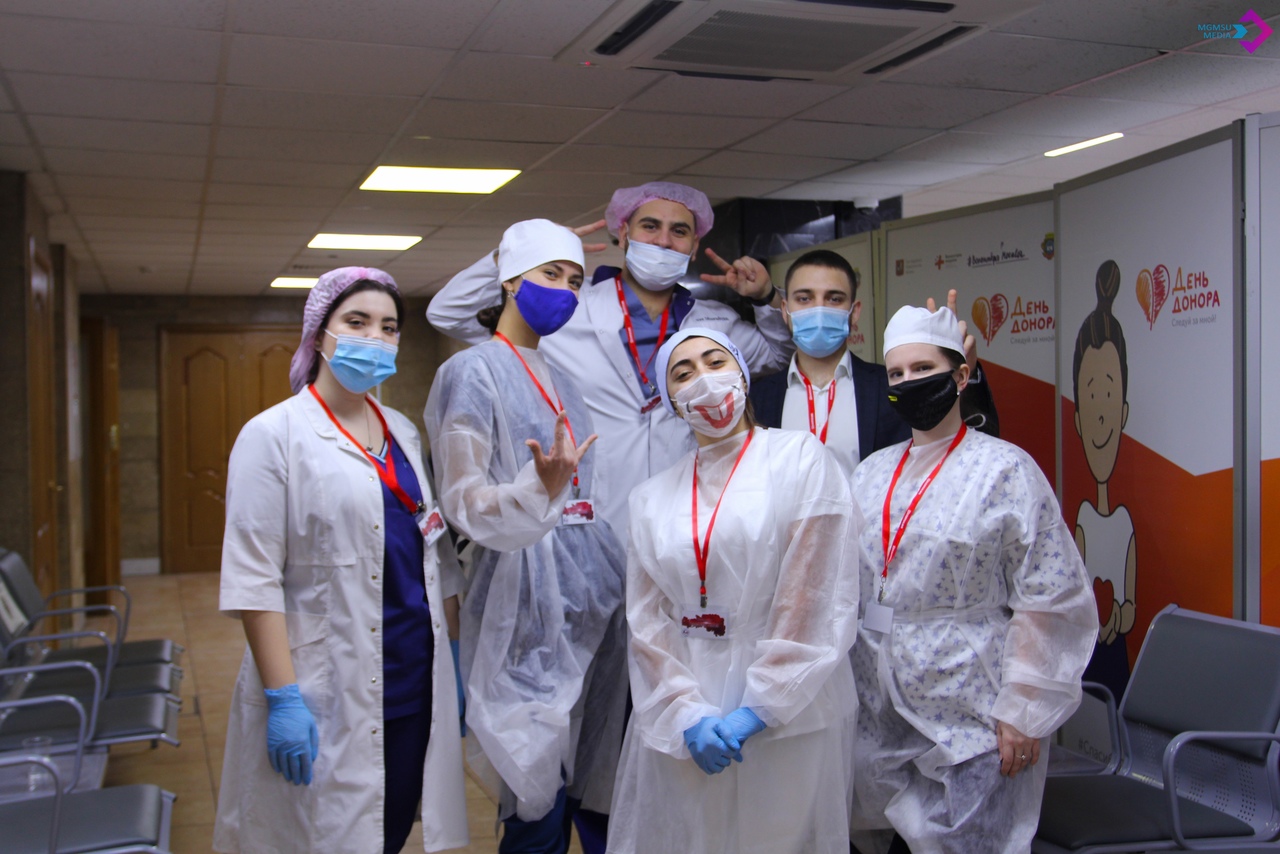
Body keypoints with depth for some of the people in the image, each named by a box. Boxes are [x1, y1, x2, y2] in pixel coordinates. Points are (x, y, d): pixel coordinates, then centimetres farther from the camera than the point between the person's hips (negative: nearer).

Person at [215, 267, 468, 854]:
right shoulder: (274, 435, -7)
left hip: (414, 689, 6)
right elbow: (254, 579, -12)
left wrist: (454, 664, 12)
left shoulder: (405, 434, 12)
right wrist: (282, 697, -17)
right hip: (326, 695, -5)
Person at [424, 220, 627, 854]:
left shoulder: (560, 372, 17)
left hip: (592, 594, 7)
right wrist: (541, 486, -28)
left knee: (587, 784, 11)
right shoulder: (475, 372, -5)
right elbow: (464, 503, -13)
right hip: (528, 597, -7)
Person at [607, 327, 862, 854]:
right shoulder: (652, 497, 10)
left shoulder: (800, 459, 0)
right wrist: (687, 715, -9)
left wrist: (760, 709, -11)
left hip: (788, 719, -3)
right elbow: (646, 620, 5)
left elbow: (815, 598, -8)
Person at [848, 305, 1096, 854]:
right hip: (874, 708, 5)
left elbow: (1047, 600, -12)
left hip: (967, 713, -5)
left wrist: (1022, 710, -15)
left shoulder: (1005, 470, -9)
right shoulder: (871, 471, 8)